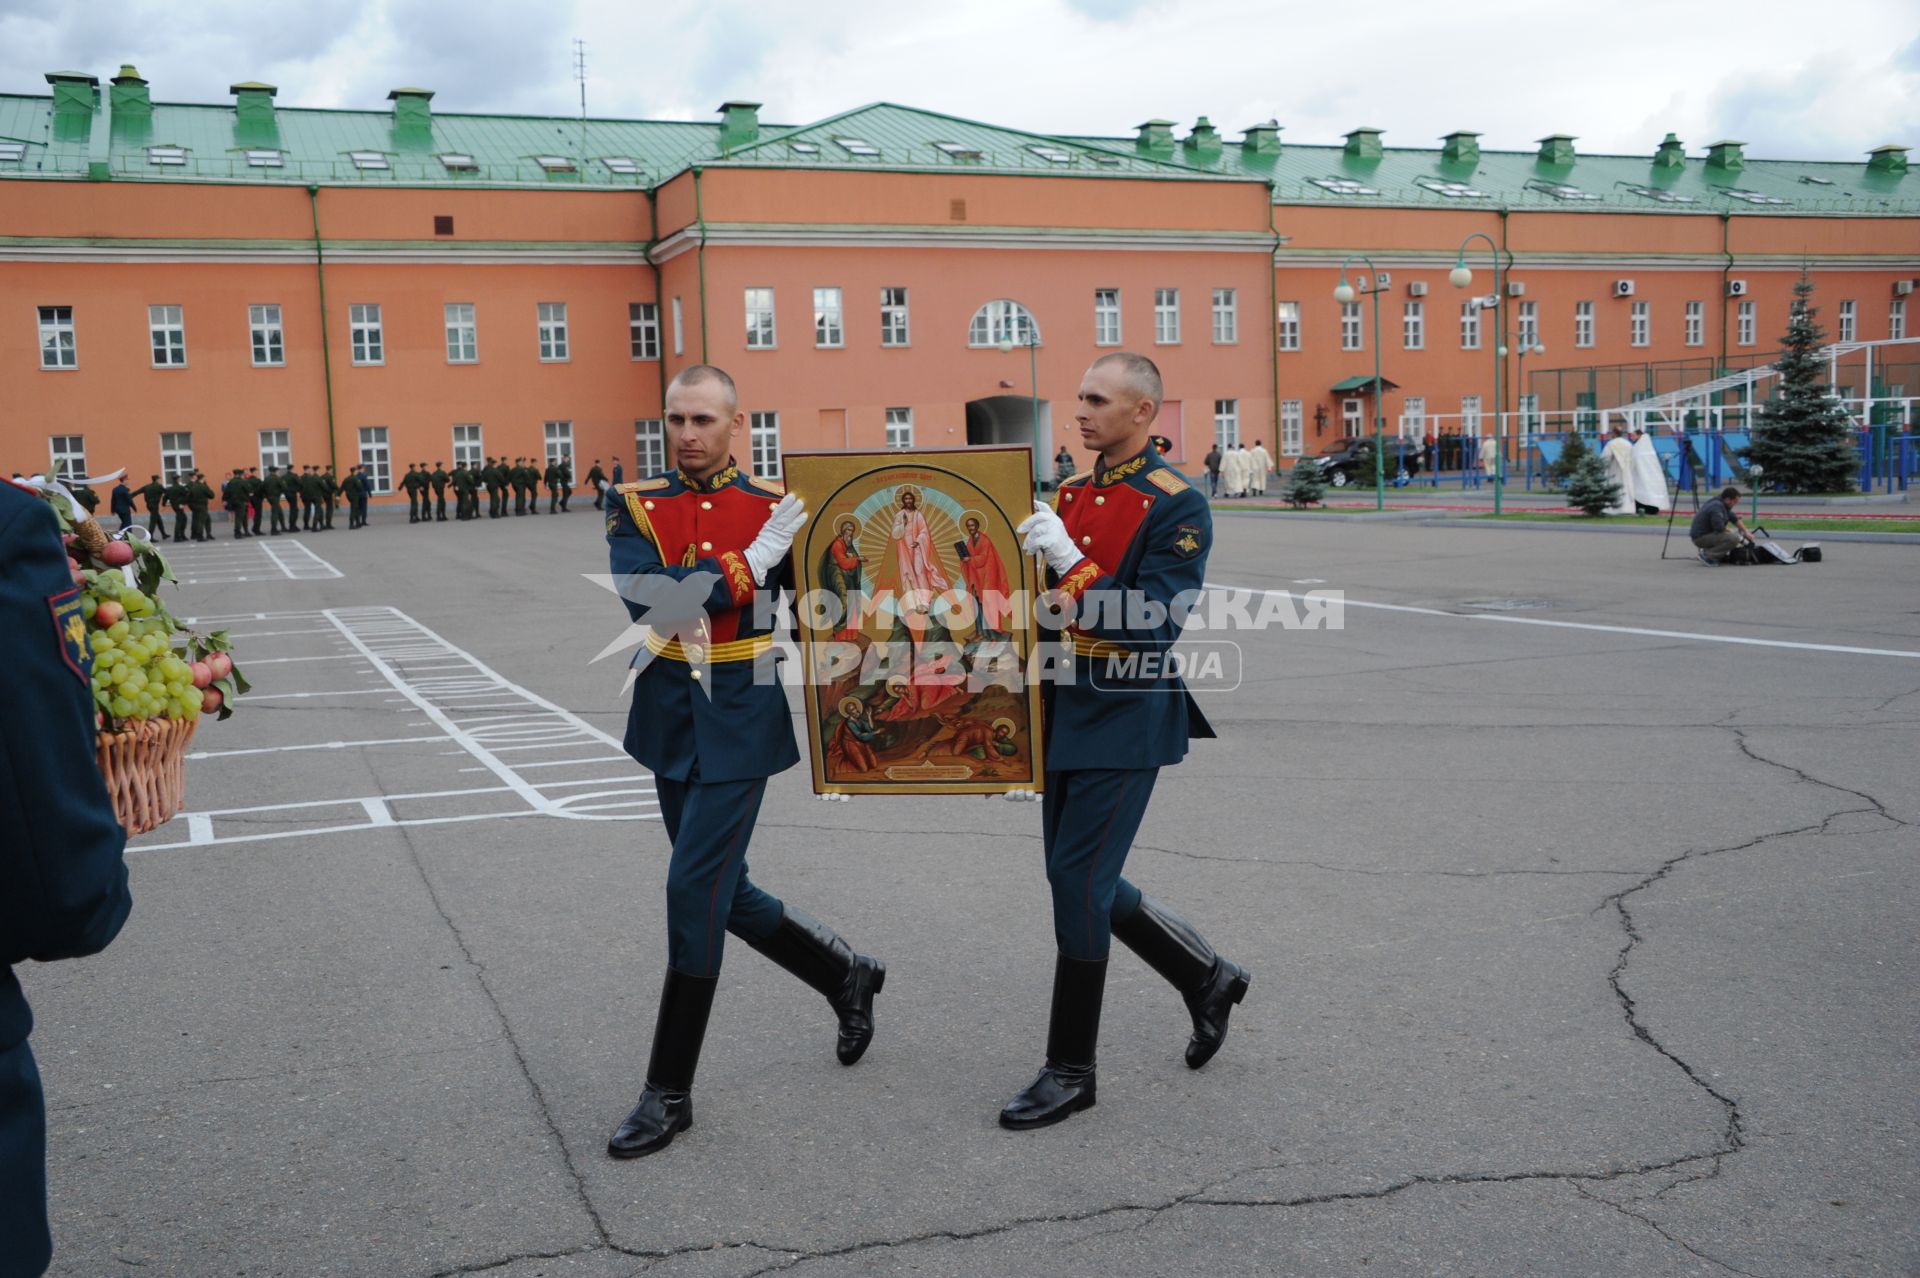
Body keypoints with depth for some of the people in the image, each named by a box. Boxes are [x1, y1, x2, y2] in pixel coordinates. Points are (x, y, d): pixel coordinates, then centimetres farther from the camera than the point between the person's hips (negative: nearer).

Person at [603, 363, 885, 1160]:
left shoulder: (776, 509, -2)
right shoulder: (636, 507, 0)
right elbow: (642, 594, -19)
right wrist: (746, 565, -22)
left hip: (741, 727, -3)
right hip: (669, 725, 4)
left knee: (695, 892, -7)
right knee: (720, 892, 13)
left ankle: (670, 1093, 6)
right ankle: (845, 974, 37)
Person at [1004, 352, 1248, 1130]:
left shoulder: (1176, 506, -12)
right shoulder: (1075, 494, 11)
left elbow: (1155, 625, -20)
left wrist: (1070, 563, -25)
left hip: (1126, 721, -8)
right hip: (1067, 714, 8)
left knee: (1078, 881, -6)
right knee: (1083, 879, 13)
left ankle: (1071, 1070, 8)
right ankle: (1207, 978, 33)